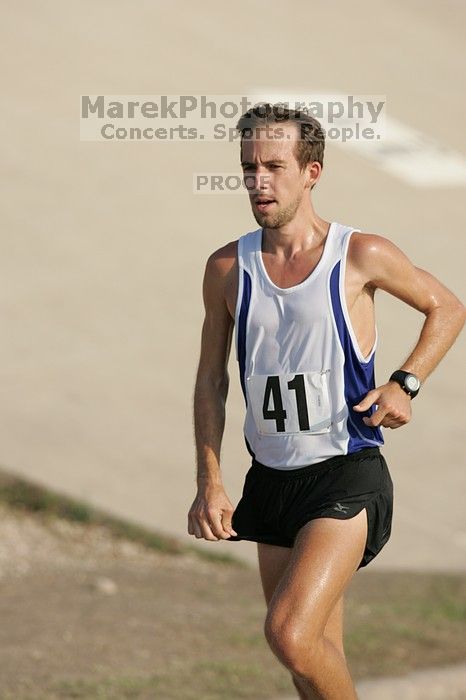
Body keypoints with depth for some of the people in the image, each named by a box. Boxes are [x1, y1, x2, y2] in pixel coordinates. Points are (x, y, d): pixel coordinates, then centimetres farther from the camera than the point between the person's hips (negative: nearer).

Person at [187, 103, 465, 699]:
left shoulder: (361, 257, -8)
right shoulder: (228, 268, 2)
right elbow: (211, 381, 11)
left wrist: (405, 383, -6)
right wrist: (209, 484, 4)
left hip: (347, 477, -5)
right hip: (270, 481, 5)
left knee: (289, 634, -21)